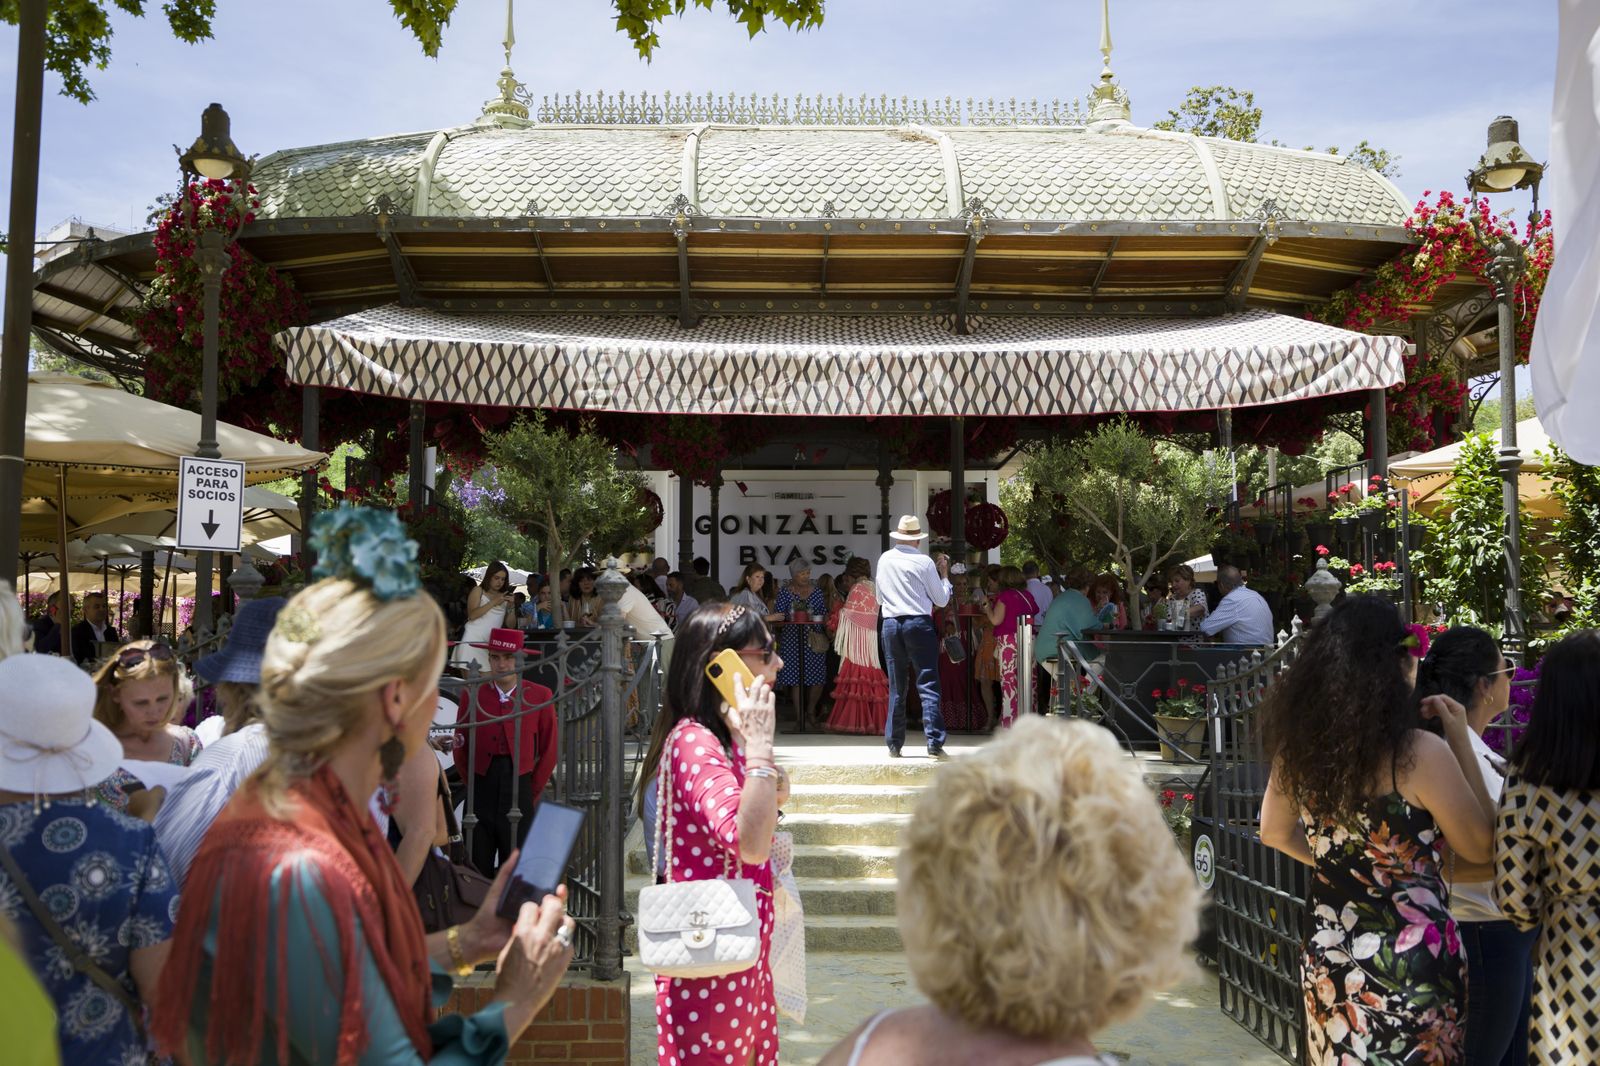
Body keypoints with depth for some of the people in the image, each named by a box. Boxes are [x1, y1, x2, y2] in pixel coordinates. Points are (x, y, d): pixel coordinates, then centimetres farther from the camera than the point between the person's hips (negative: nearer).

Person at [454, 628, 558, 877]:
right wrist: (474, 786, 9)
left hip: (520, 790, -1)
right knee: (478, 868, 4)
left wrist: (533, 791, 5)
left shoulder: (540, 696, 1)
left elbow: (549, 749, 5)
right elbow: (460, 748, 10)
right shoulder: (472, 696, 3)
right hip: (481, 794, 1)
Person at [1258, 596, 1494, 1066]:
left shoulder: (1300, 745, -4)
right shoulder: (1420, 753, -20)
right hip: (1411, 960, -5)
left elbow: (1276, 833, 10)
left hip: (1328, 956, 5)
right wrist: (1462, 743, -3)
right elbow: (1480, 847, -4)